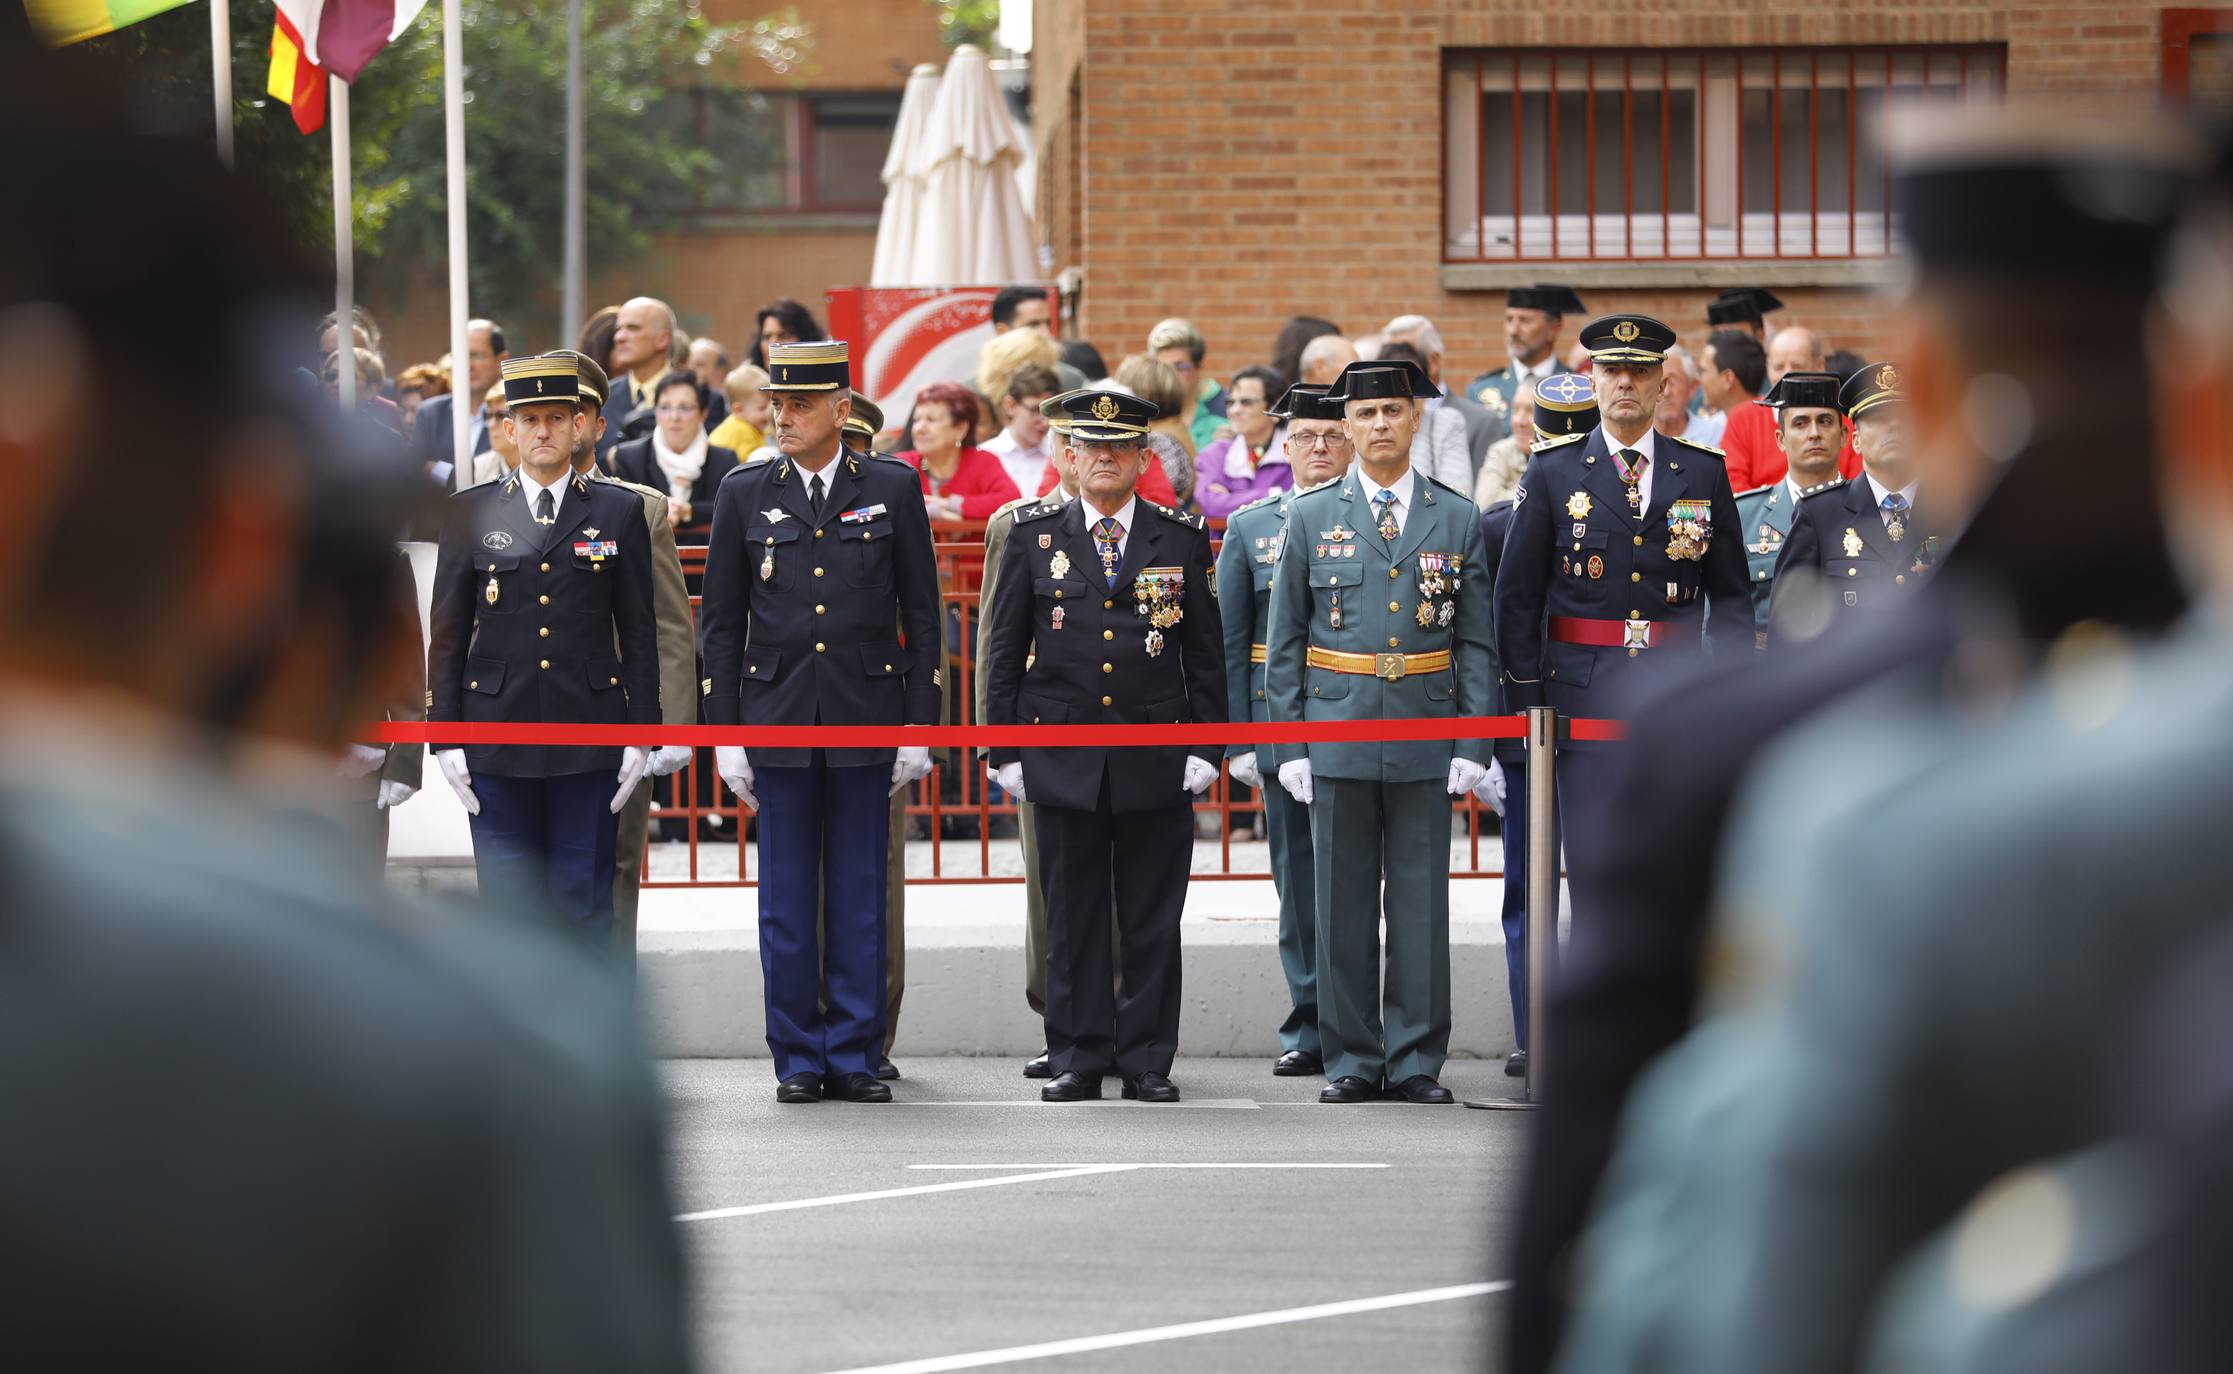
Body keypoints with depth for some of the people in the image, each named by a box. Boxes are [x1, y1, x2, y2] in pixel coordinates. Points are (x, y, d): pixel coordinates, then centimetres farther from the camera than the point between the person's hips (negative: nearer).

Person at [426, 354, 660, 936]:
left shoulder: (619, 512, 5)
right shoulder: (470, 512, 6)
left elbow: (639, 631, 6)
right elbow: (446, 633, 7)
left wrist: (640, 734, 0)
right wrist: (445, 737, 1)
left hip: (590, 733, 0)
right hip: (497, 732, 1)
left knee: (585, 903, 2)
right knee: (507, 902, 3)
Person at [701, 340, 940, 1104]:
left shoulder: (892, 492, 3)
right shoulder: (745, 496, 5)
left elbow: (921, 615, 5)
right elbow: (721, 621, 7)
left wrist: (919, 727, 0)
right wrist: (725, 733, 1)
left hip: (866, 719, -1)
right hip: (777, 717, 1)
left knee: (860, 898, 2)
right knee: (786, 899, 3)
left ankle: (855, 1056, 8)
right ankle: (798, 1060, 9)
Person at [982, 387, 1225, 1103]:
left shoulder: (1182, 538, 6)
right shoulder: (1034, 535, 5)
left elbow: (1205, 653, 8)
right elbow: (1005, 648, 7)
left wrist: (1206, 745, 1)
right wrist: (1005, 749, 2)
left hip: (1156, 763, 0)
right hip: (1062, 760, 0)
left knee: (1152, 918, 3)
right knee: (1072, 916, 3)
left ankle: (1147, 1059, 9)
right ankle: (1077, 1058, 10)